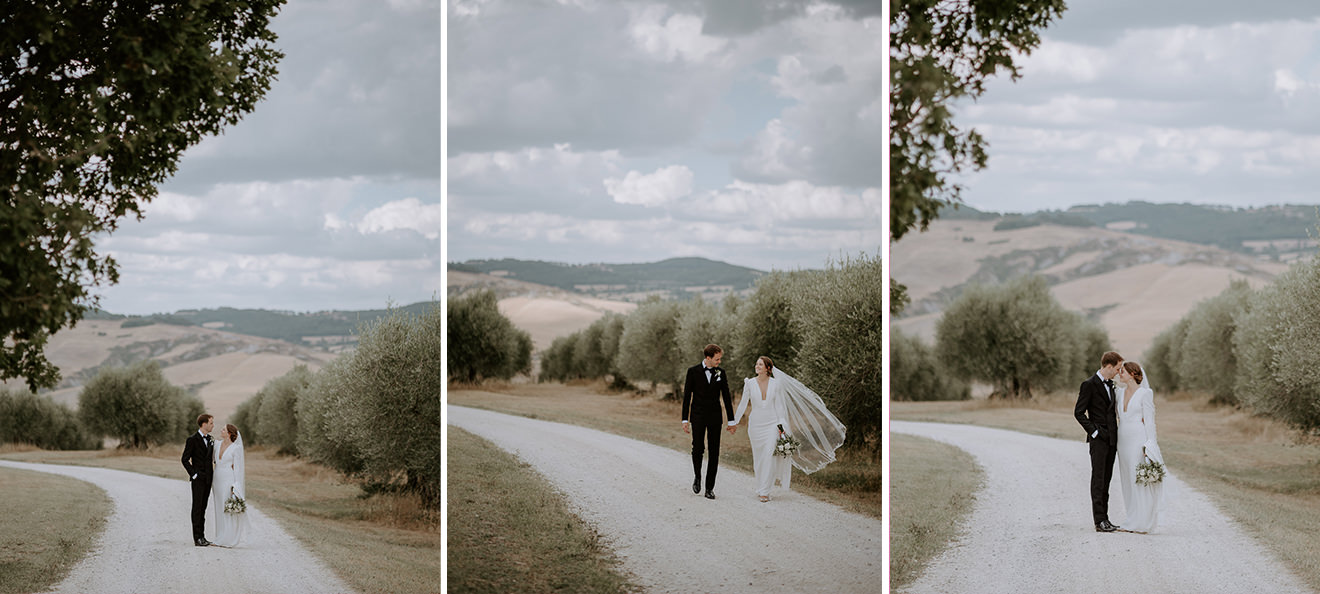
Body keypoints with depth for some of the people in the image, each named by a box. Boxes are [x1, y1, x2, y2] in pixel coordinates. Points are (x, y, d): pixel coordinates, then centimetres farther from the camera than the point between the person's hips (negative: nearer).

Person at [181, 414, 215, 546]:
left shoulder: (210, 439, 12)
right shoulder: (192, 439, -8)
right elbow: (185, 459, -8)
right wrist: (194, 474, -13)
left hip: (208, 479, 6)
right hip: (198, 479, -6)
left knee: (203, 508, 9)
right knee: (197, 507, -6)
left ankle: (201, 536, 12)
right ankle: (197, 538, -7)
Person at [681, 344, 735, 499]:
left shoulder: (720, 373, 5)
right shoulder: (693, 371, -2)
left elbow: (726, 397, 10)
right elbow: (687, 396, 0)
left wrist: (731, 420, 8)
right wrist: (685, 419, -4)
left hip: (715, 416, 2)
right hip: (698, 416, -2)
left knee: (714, 452, -1)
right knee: (697, 448, -13)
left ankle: (710, 488, 4)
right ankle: (697, 477, 14)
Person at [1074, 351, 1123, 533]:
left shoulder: (1110, 385, 16)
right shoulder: (1089, 385, -8)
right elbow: (1078, 412, -10)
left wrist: (1115, 433, 14)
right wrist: (1093, 431, -14)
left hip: (1111, 438, 8)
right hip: (1098, 439, -8)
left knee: (1106, 480, 8)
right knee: (1098, 479, -8)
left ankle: (1104, 519, 11)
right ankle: (1099, 521, -10)